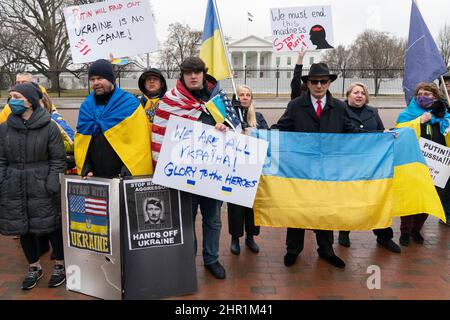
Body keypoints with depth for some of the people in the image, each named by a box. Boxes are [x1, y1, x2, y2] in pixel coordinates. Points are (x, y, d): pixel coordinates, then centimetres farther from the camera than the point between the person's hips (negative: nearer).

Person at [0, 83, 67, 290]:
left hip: (41, 187, -4)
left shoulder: (48, 127, -7)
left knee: (51, 226, 4)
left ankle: (60, 265, 25)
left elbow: (58, 159, -5)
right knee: (23, 228, 12)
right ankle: (34, 268, 32)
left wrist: (52, 183, -12)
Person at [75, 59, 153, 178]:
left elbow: (140, 141, -11)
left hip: (124, 176, -4)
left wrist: (130, 167, -17)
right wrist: (85, 166, 1)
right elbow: (81, 141, 12)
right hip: (94, 176, 5)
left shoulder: (130, 103, -5)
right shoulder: (86, 106, 11)